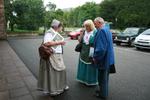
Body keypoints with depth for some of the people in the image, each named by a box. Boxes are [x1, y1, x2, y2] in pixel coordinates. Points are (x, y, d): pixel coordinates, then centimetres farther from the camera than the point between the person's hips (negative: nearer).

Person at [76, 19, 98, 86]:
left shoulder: (95, 32, -10)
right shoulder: (84, 32, 9)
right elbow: (80, 41, 7)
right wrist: (82, 33, -3)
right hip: (84, 52, 6)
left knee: (90, 66, 2)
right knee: (84, 65, 13)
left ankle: (91, 81, 19)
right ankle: (84, 79, 30)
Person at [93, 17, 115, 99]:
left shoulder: (101, 31, -23)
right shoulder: (107, 30, 10)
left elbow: (101, 48, -30)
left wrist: (95, 57, -16)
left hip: (103, 59, -10)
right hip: (108, 58, 10)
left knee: (102, 78, 9)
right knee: (105, 77, 23)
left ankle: (103, 94, 28)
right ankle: (103, 91, 41)